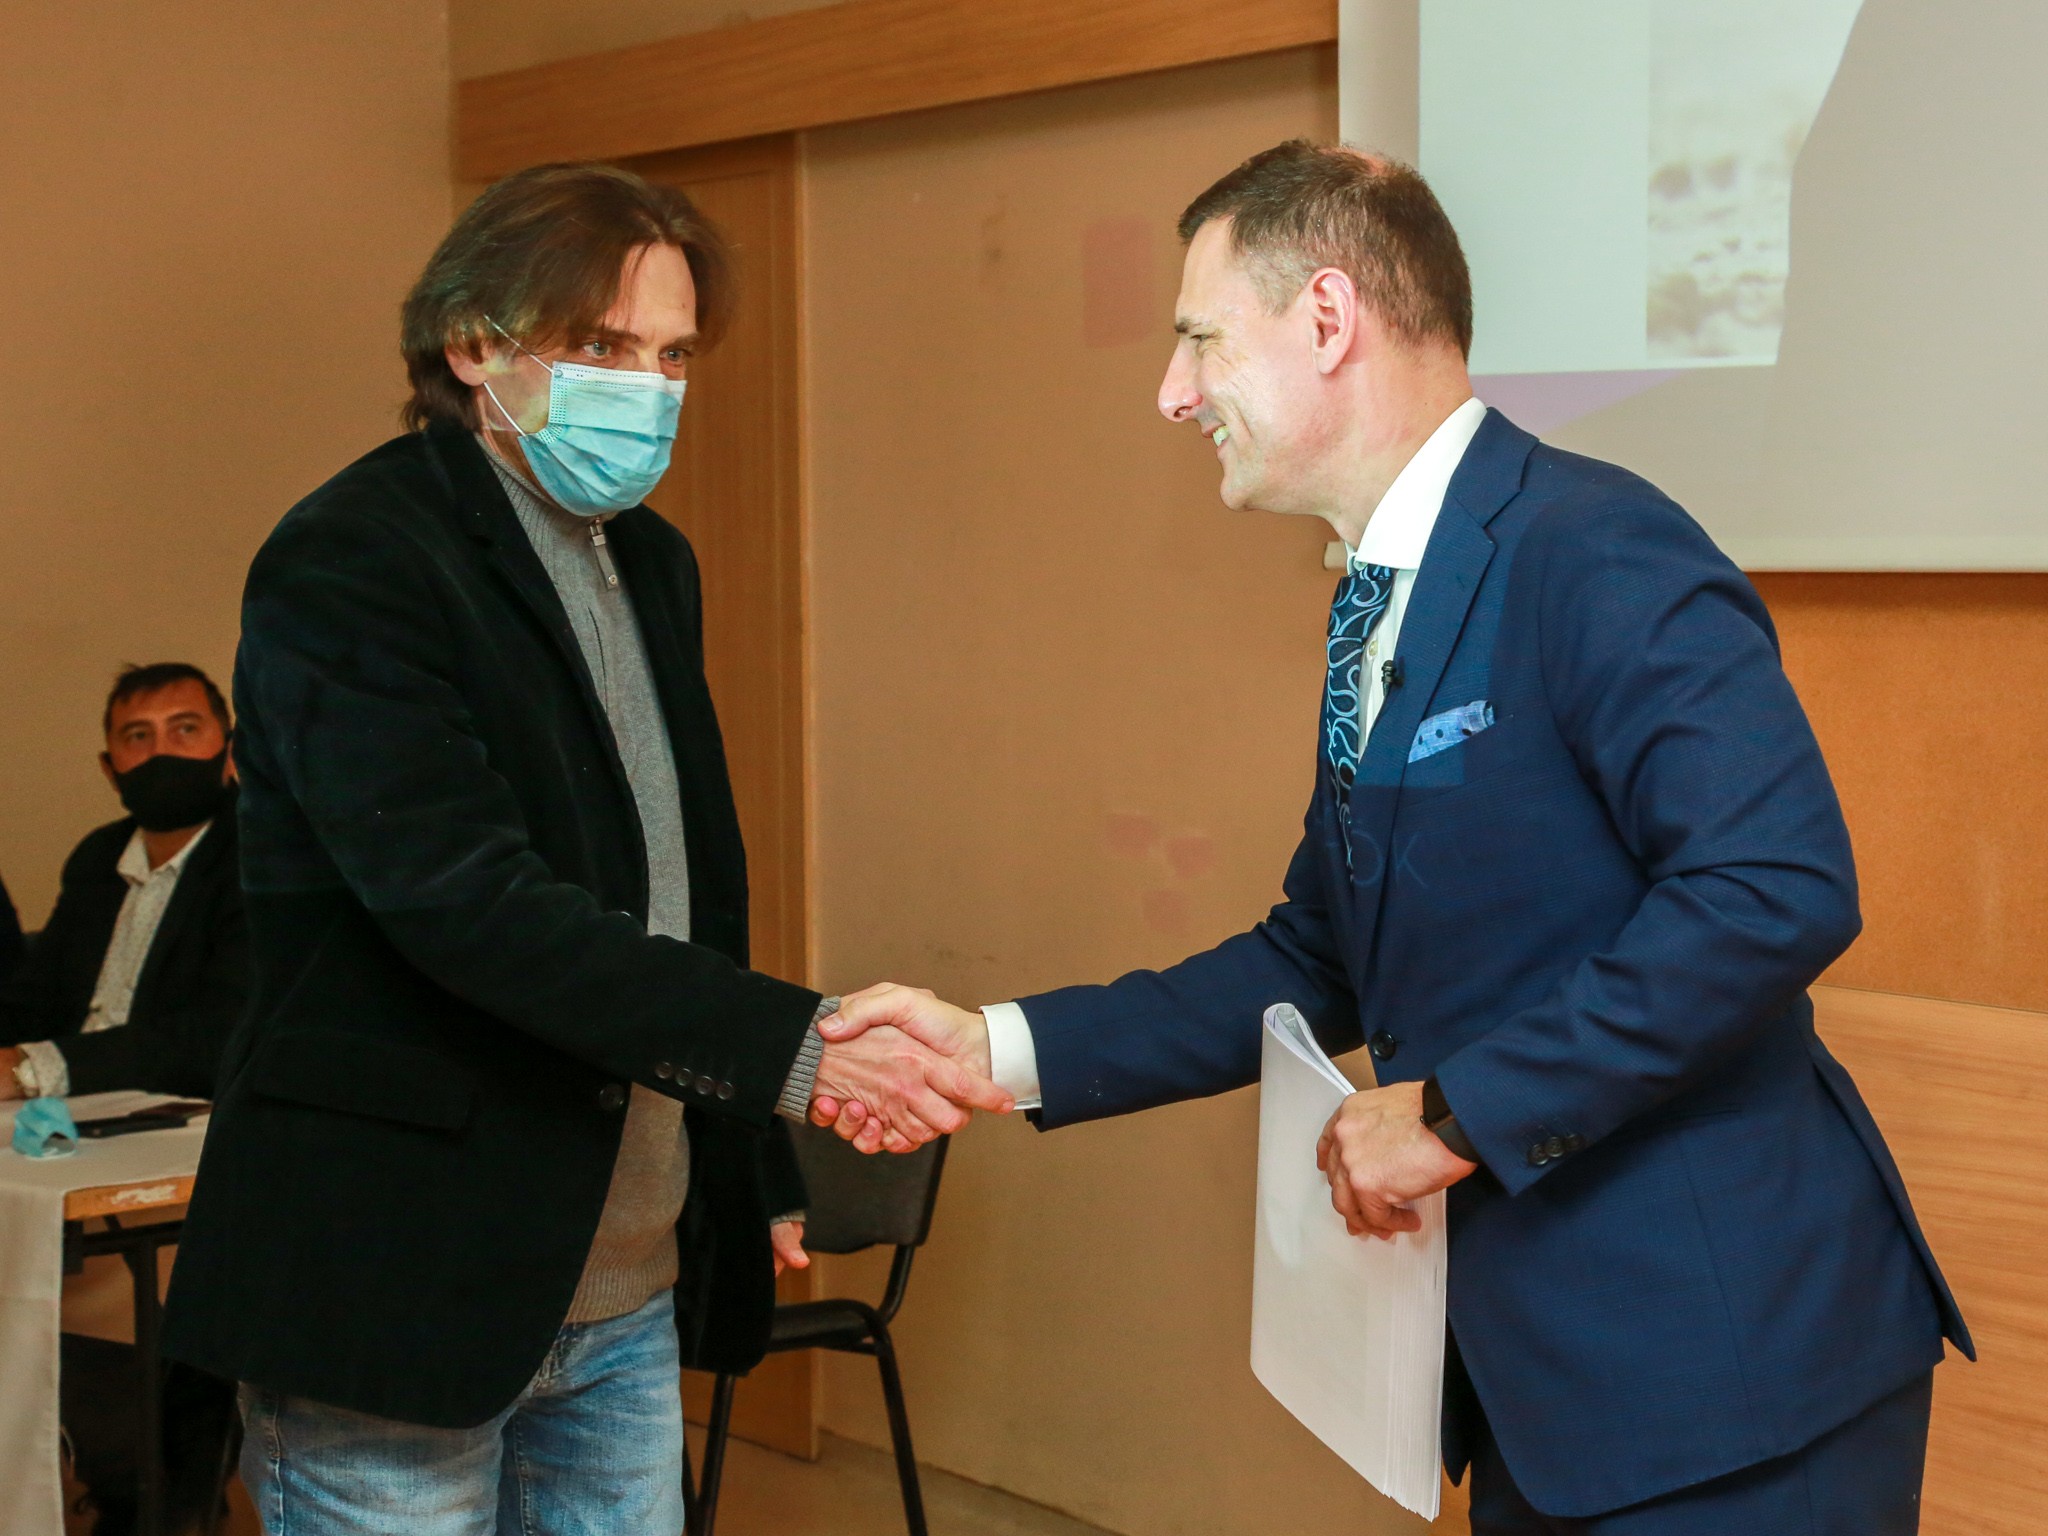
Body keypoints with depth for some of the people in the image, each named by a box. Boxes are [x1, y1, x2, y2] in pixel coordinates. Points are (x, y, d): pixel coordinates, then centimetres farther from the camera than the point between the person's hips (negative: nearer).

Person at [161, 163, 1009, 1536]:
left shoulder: (652, 562, 12)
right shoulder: (348, 564, -14)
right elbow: (467, 901, -25)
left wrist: (759, 1179, 19)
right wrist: (795, 1048, -30)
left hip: (629, 1290, 7)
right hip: (399, 1283, -7)